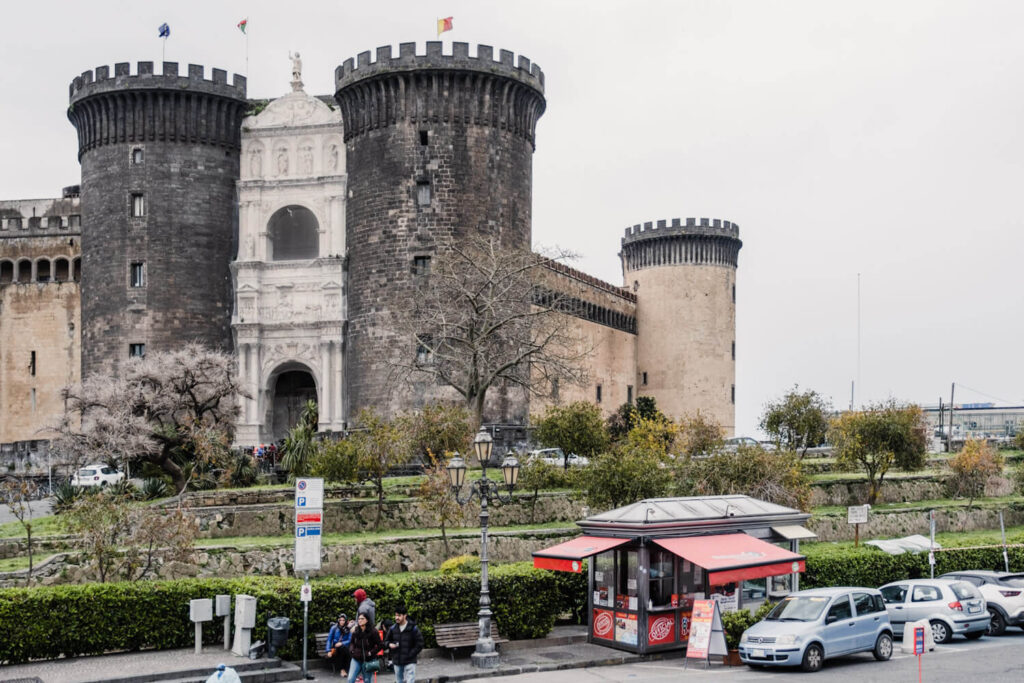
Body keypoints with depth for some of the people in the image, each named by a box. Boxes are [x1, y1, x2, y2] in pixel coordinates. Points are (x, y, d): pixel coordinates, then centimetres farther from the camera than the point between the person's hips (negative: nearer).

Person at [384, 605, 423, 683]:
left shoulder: (413, 628, -7)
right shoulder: (392, 629, 5)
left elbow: (419, 644, -5)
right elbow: (386, 641, 16)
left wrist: (410, 655, -11)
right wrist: (389, 644, -8)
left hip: (409, 662, -5)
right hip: (397, 662, 5)